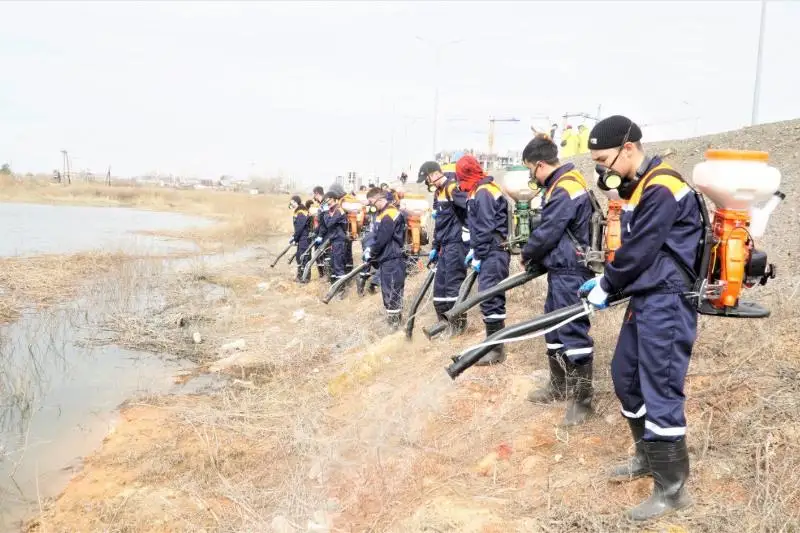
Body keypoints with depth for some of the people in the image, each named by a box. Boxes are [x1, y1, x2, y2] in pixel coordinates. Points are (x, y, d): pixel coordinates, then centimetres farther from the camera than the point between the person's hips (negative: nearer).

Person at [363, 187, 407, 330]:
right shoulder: (382, 213, 15)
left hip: (392, 259, -10)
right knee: (387, 290, 15)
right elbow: (377, 235, 21)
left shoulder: (389, 215, -17)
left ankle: (394, 320, -2)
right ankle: (393, 317, 24)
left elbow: (382, 239, -19)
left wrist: (371, 252, -5)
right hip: (386, 258, 10)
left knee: (392, 291, -6)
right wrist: (370, 248, 6)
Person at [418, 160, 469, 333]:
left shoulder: (453, 188, -12)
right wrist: (434, 247, 25)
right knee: (439, 285, 10)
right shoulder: (438, 193, 18)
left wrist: (468, 236, -23)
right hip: (445, 245, 10)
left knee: (454, 283, -8)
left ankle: (459, 323, -1)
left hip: (456, 243, -10)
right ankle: (444, 322, 17)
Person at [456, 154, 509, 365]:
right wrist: (474, 250, 19)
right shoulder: (480, 191, 18)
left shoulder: (482, 193, -13)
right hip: (491, 252, 10)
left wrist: (478, 255, -15)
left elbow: (486, 228, -19)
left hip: (493, 252, -10)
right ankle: (493, 343, 19)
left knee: (490, 298, -11)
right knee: (492, 297, 12)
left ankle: (497, 349, -8)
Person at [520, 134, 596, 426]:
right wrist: (535, 255, 11)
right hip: (561, 268, 11)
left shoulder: (564, 190, -20)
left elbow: (546, 233, -18)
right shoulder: (565, 183, 13)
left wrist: (526, 254, -1)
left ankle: (582, 396, 5)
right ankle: (559, 384, 29)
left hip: (570, 271, -11)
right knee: (554, 326, 17)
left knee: (573, 330, -5)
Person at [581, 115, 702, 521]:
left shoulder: (663, 189, -18)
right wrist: (605, 280, 9)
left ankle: (672, 488, 6)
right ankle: (648, 457, 34)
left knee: (660, 389, -6)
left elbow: (640, 251, -18)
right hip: (643, 298, 10)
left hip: (666, 302, -10)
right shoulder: (635, 187, 13)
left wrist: (606, 286, -6)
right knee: (625, 376, 17)